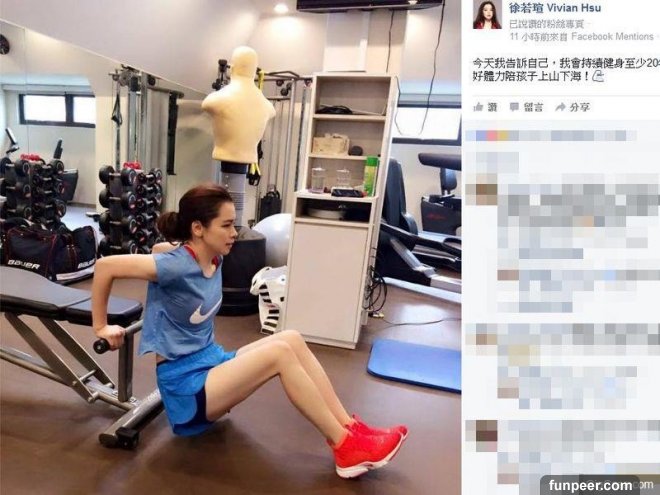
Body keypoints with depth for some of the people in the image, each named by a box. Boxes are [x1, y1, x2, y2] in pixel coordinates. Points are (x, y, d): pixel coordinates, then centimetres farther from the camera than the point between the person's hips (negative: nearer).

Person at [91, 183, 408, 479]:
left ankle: (350, 427, -9)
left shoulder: (214, 258, 1)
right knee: (279, 352, -27)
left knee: (292, 339, -12)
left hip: (212, 361, 8)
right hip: (184, 385, -8)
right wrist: (101, 327, -11)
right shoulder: (178, 266, -22)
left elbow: (160, 247, 20)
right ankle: (346, 448, -16)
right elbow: (106, 266, -21)